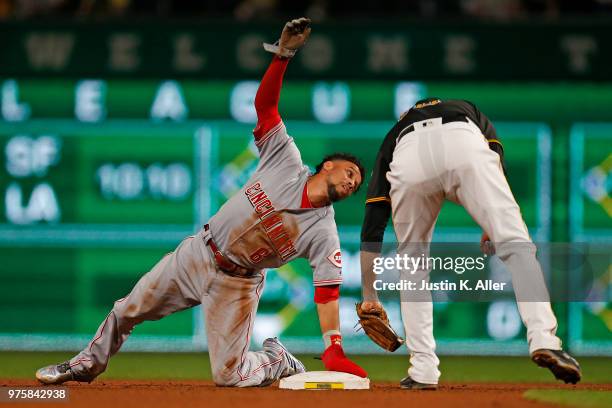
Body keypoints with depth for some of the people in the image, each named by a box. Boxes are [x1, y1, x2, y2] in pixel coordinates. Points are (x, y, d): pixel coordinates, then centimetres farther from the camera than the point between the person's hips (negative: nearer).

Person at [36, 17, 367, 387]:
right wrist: (284, 54, -30)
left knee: (229, 376, -9)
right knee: (127, 312, 11)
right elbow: (265, 104, -14)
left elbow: (328, 290, -15)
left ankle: (279, 362, 21)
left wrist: (334, 350, -26)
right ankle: (88, 364, 36)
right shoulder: (285, 161, -8)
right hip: (198, 254, 3)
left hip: (236, 284, -2)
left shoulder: (324, 232, -12)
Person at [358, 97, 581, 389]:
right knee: (515, 243, 3)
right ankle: (544, 340, -17)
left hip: (409, 163, 1)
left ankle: (423, 371, 11)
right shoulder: (470, 112, 45)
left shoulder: (392, 138, 42)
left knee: (413, 262, 20)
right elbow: (497, 167, 20)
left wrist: (369, 297, 40)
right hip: (465, 146, -1)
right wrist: (492, 227, 14)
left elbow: (371, 228, 35)